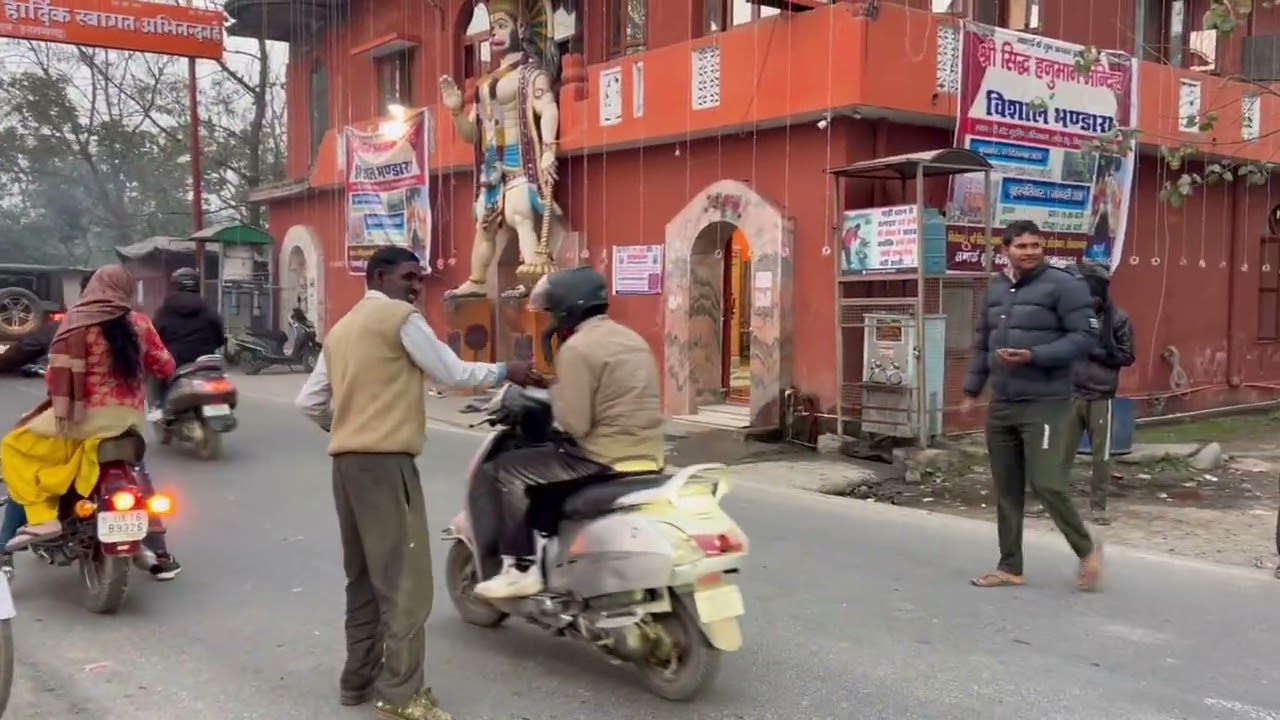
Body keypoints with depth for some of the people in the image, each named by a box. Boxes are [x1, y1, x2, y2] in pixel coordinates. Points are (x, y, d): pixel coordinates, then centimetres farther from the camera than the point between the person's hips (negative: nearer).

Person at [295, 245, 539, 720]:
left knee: (364, 576, 15)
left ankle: (359, 679, 21)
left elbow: (309, 402, 16)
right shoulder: (401, 317, -5)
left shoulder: (341, 328, 19)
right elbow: (452, 374, -3)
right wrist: (504, 372, 10)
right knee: (406, 578, -6)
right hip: (385, 461, -9)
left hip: (346, 460, 9)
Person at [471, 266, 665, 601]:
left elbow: (574, 423, -18)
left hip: (606, 460, -9)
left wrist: (555, 391, 0)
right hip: (648, 457, 9)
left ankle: (520, 568, -1)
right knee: (546, 457, 32)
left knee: (503, 471, 1)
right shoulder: (631, 337, 15)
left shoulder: (576, 348, -12)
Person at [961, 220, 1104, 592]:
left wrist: (1034, 356, -22)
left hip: (1044, 405, -6)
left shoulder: (1063, 285, -8)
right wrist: (972, 390, 18)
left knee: (1046, 484, -11)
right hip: (1000, 405, 6)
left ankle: (1086, 550, 12)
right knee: (1006, 489, 9)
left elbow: (1084, 336, -13)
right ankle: (1010, 566, 20)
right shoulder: (995, 288, 12)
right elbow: (982, 342, 20)